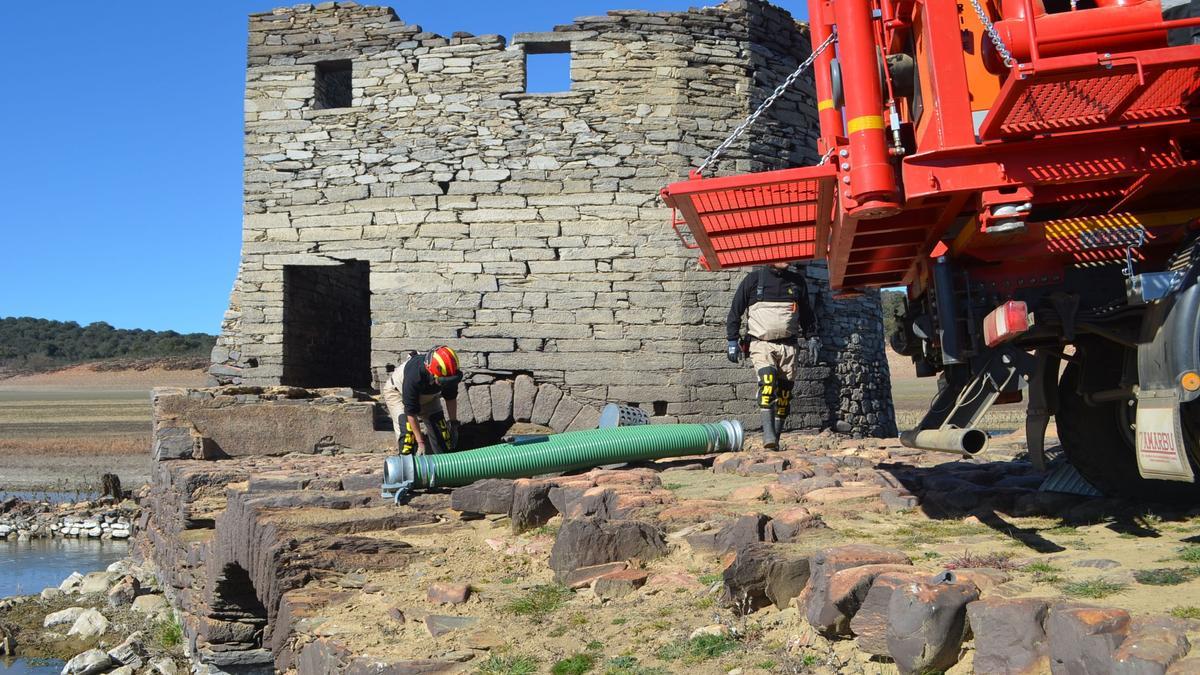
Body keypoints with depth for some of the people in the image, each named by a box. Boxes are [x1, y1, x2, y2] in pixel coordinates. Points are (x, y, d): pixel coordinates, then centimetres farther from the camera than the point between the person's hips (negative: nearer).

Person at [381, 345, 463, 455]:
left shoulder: (449, 375, -31)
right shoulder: (414, 376, -45)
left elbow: (451, 398, -9)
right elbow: (411, 413, -36)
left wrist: (454, 424, -8)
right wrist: (420, 443, -32)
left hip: (428, 395, 5)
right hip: (398, 392, -5)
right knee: (407, 432, -23)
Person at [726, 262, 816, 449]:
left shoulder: (797, 281, 10)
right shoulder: (754, 279, 1)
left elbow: (807, 313, 22)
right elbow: (735, 310, 5)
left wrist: (812, 337, 13)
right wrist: (733, 340, 0)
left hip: (788, 345, 4)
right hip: (761, 343, -4)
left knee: (784, 391, 2)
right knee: (767, 380, -25)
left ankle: (776, 439, 11)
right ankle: (768, 435, -32)